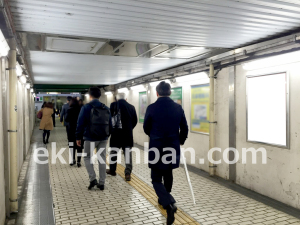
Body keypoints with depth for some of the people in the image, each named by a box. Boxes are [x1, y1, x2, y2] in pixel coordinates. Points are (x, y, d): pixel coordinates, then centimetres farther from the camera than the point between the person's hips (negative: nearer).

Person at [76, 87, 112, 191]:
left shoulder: (86, 108, -6)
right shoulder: (106, 108, 8)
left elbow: (80, 124, -8)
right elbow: (110, 124, 11)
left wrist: (78, 137, 1)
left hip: (90, 138, -4)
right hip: (103, 138, 4)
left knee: (87, 158, 13)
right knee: (102, 159, 9)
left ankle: (92, 179, 0)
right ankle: (101, 183, 13)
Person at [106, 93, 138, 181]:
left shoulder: (113, 105, -6)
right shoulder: (131, 107, 3)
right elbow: (135, 121, 5)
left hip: (116, 132, -1)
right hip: (128, 134, 2)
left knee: (113, 151, 15)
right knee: (128, 152, 3)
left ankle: (112, 170, 29)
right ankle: (128, 173, -4)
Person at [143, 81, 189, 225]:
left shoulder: (152, 108, -11)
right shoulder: (178, 108, -4)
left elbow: (146, 129, 1)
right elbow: (184, 129, 2)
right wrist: (179, 142, 20)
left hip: (156, 148, -3)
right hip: (173, 148, 4)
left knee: (156, 179, 6)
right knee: (168, 175, 24)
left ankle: (169, 204, -14)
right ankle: (164, 199, 42)